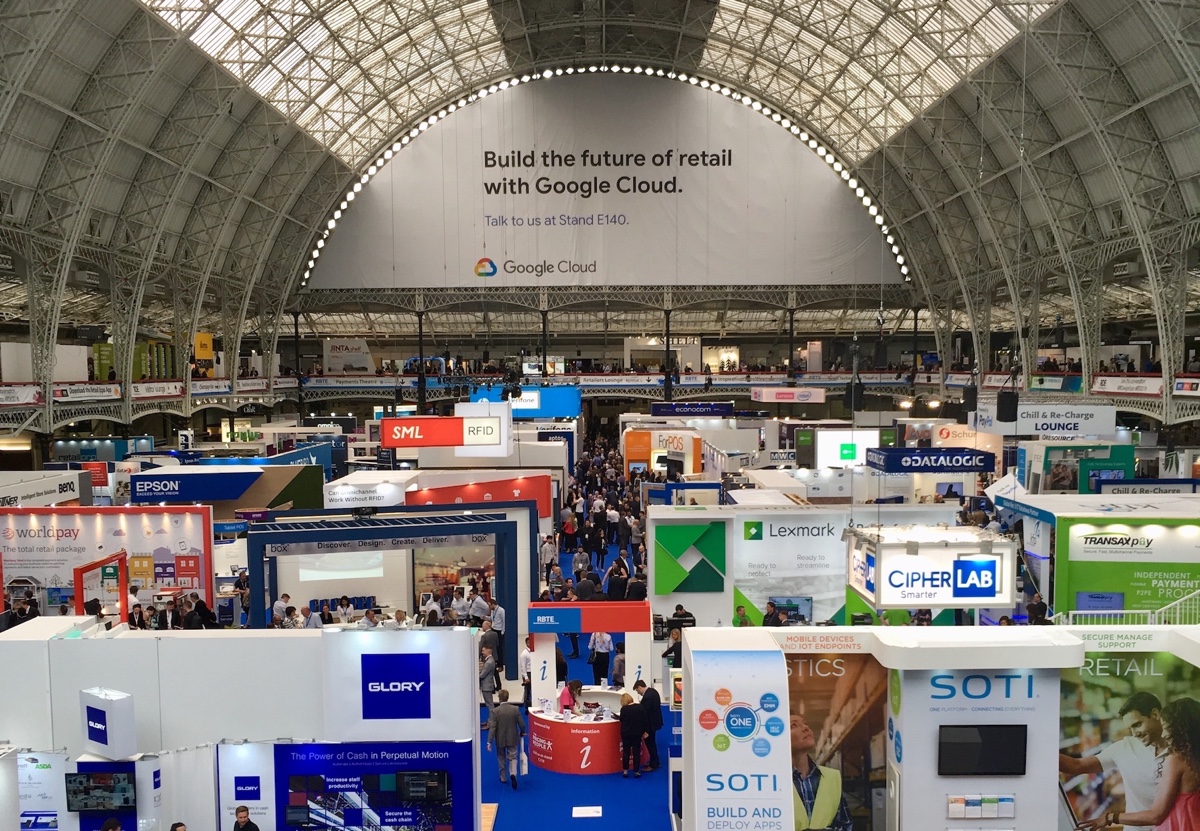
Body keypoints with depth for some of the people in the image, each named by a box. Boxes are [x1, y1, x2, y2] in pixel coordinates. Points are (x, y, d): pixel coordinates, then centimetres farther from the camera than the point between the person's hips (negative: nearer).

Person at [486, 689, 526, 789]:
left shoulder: (495, 711, -16)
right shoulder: (516, 709, -11)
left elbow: (492, 728, -17)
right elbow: (522, 724, -5)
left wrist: (489, 742, -13)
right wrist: (522, 733, 16)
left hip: (500, 740, -1)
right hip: (513, 739, 1)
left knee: (501, 758, 18)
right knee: (513, 757, 9)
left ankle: (503, 778, 29)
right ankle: (513, 774, -16)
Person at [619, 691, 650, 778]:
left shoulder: (624, 709, -15)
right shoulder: (640, 707, -9)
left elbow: (621, 720, -2)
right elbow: (645, 720, -4)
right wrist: (646, 731, 4)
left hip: (626, 733, -1)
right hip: (637, 733, 1)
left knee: (626, 752, 12)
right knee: (636, 752, 8)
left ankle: (625, 771, 16)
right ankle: (636, 771, 11)